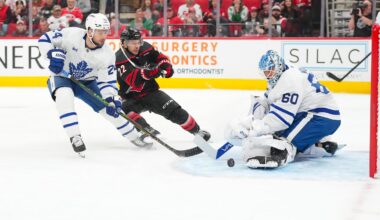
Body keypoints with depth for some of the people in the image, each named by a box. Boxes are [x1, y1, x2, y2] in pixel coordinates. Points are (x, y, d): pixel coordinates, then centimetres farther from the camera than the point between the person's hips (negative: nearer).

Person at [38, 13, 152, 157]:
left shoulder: (107, 55, -18)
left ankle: (134, 137, 18)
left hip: (86, 82, 3)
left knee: (111, 109, -3)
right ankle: (75, 138, -37)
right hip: (61, 77, -3)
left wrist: (111, 99, -29)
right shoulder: (71, 35, -27)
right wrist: (53, 54, -35)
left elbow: (107, 82, -13)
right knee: (65, 95, -38)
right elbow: (45, 39, -18)